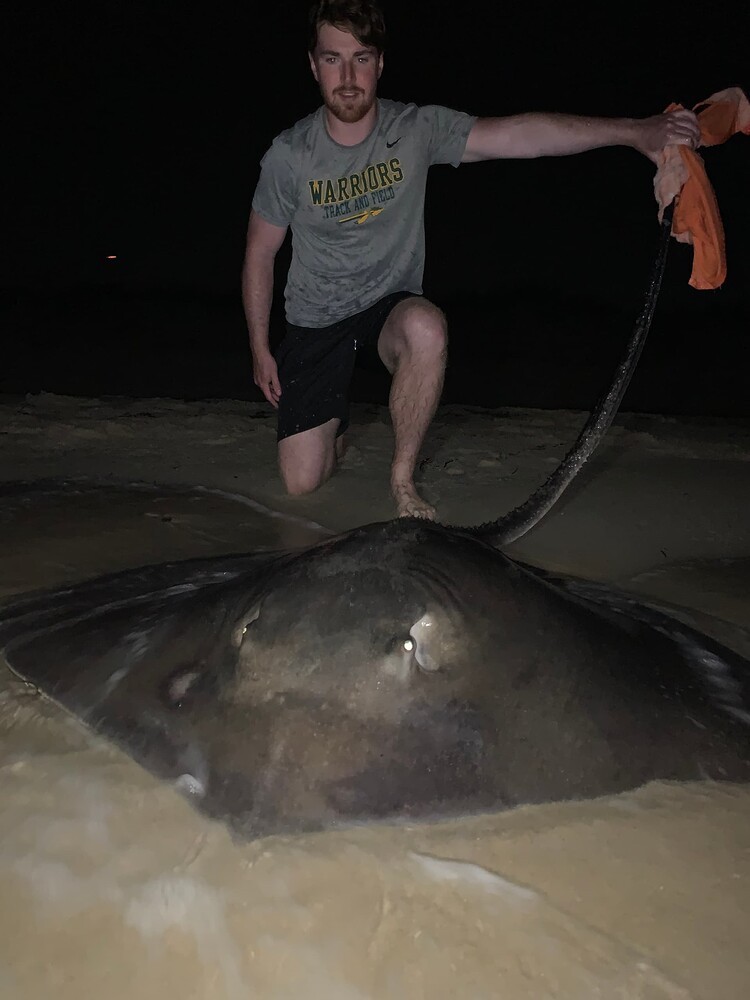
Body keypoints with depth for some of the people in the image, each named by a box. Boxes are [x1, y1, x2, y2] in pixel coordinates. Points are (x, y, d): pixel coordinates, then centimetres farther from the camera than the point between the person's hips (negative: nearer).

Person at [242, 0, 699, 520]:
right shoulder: (289, 156, -10)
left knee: (426, 328, -40)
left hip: (390, 306, 0)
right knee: (302, 481, -5)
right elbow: (260, 253, 1)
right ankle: (333, 417, 33)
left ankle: (403, 477, -17)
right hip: (315, 323, 1)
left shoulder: (417, 130, -10)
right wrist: (260, 350, 2)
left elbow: (518, 133, -22)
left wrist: (635, 131, -33)